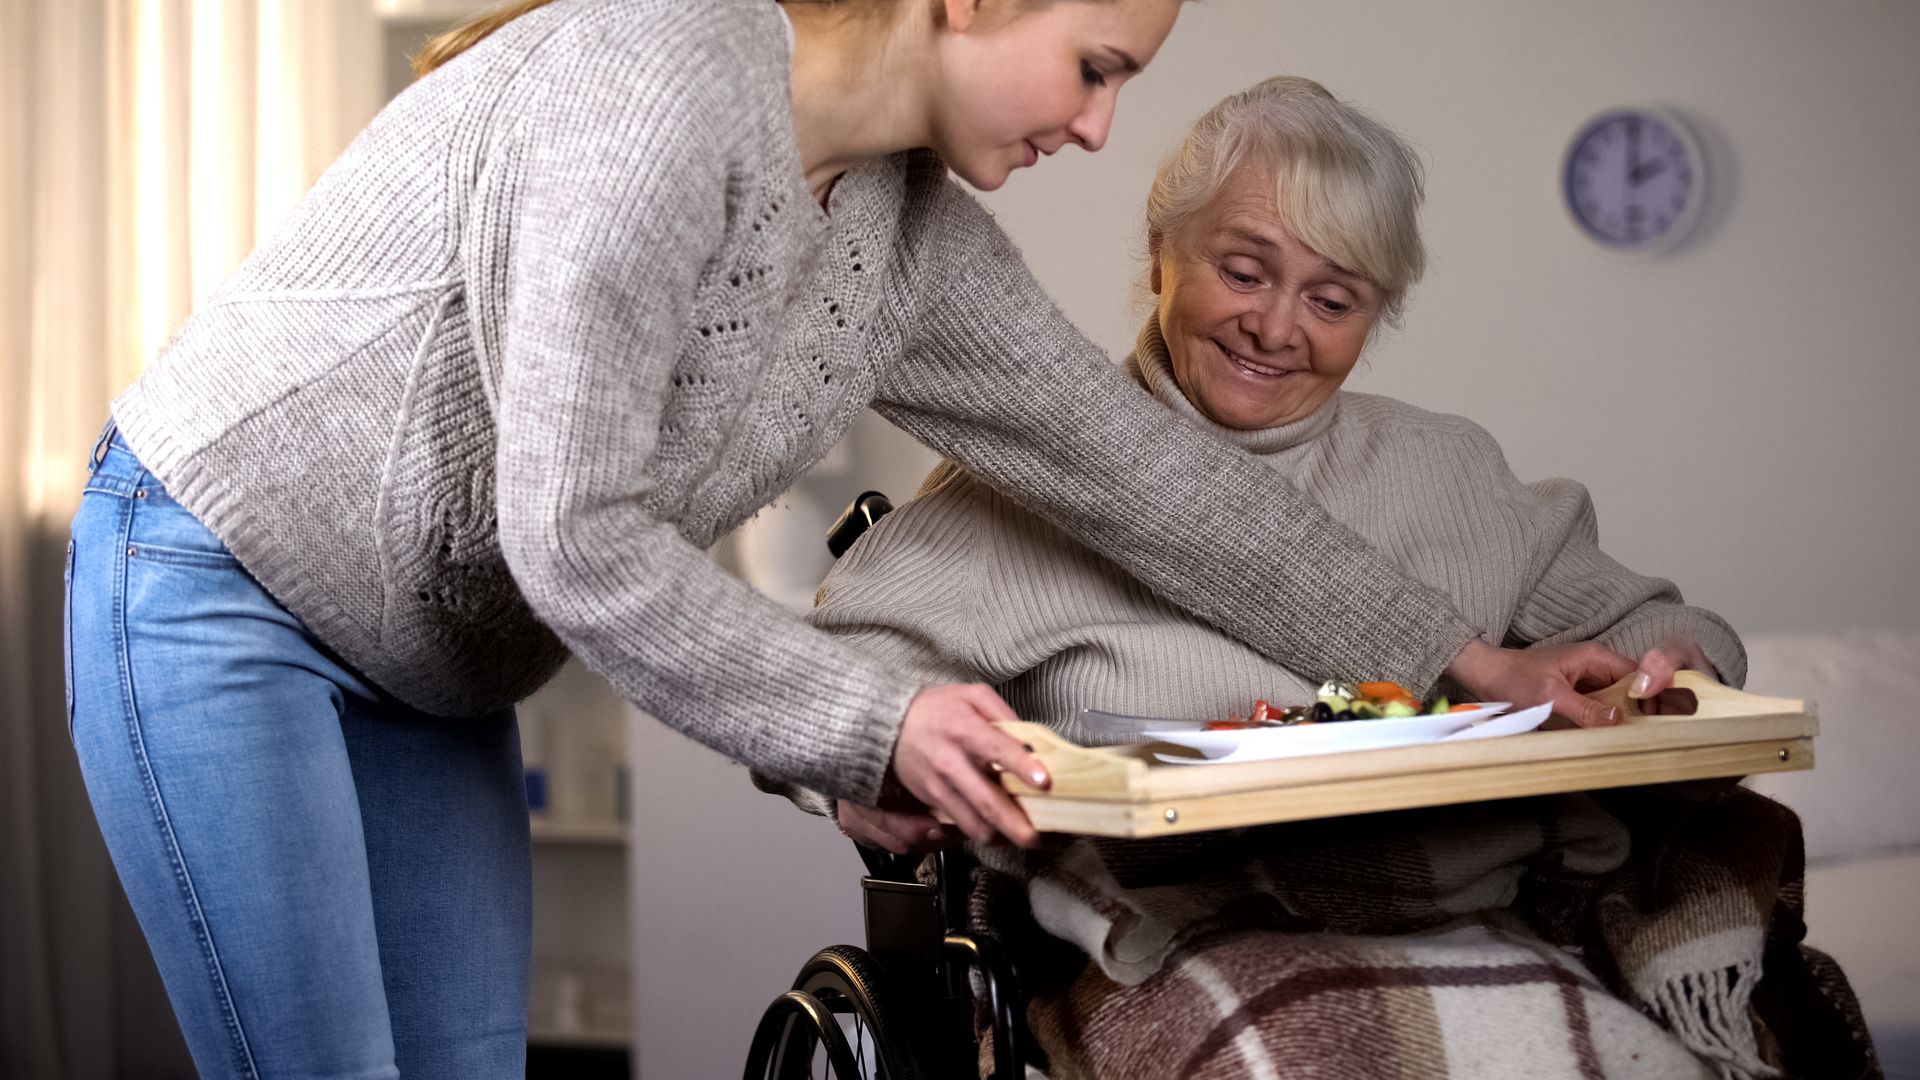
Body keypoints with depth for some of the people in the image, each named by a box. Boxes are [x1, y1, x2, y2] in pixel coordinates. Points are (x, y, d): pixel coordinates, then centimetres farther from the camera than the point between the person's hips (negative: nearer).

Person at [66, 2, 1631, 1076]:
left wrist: (1460, 658, 7)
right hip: (217, 588, -8)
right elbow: (570, 533, -28)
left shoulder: (917, 242, -1)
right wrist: (869, 723, -24)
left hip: (422, 669, 8)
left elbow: (1137, 467, 6)